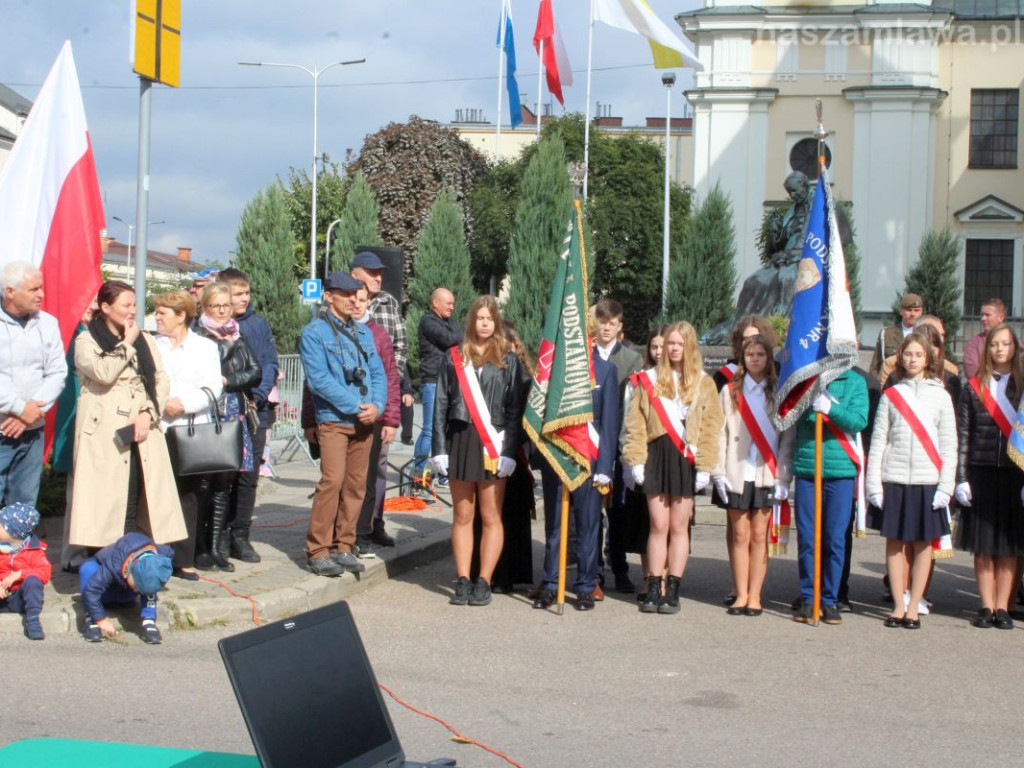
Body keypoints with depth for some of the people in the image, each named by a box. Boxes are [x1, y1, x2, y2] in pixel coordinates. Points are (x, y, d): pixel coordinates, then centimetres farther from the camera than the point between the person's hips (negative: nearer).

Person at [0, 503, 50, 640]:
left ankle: (32, 620, -27)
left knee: (32, 581, -33)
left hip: (22, 597, -2)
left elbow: (44, 573, -17)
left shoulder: (34, 550, -5)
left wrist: (18, 574, -25)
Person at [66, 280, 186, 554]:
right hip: (105, 433, -4)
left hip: (142, 431, 4)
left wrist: (148, 413, -5)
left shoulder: (145, 341, 20)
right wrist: (127, 343, 0)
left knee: (133, 501, -1)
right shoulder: (86, 341, 5)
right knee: (105, 501, -9)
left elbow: (161, 380, 11)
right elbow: (104, 372, -14)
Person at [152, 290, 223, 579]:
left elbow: (213, 388, 1)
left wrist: (184, 403, -11)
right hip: (159, 428, 1)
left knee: (189, 495, 0)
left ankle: (184, 559, 6)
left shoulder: (205, 347, 11)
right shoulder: (152, 346, 15)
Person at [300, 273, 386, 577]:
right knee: (332, 481, -13)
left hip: (364, 422, 6)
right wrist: (355, 407, -14)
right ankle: (318, 550, -7)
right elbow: (319, 379, -12)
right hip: (333, 421, -6)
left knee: (356, 485, 7)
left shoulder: (364, 332, 16)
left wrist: (376, 405, -5)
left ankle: (343, 546, 15)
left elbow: (378, 373, 14)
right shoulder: (314, 333, -4)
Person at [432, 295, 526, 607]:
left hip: (493, 444, -2)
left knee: (490, 517, 1)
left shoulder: (507, 359, 3)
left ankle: (483, 582, 5)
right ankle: (462, 581, 10)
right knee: (462, 516, 6)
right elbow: (441, 405, 5)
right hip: (460, 441, 2)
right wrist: (439, 449, -1)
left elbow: (515, 408, 1)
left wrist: (509, 451, -8)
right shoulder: (454, 357, 7)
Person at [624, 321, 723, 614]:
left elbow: (710, 428, 1)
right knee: (658, 526, 1)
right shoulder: (650, 380, 6)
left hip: (686, 459, 0)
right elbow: (636, 423, 3)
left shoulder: (704, 383, 4)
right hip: (657, 455, 0)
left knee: (678, 526, 4)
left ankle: (672, 591, 8)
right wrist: (636, 459, -5)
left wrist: (705, 466, -6)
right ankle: (653, 589, 6)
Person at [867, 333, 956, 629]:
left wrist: (945, 486, -5)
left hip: (928, 481, 0)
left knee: (923, 544, 2)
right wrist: (873, 483, -3)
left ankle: (913, 607, 9)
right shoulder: (890, 395, 7)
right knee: (894, 543, 3)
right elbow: (878, 441, 5)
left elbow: (949, 445, 3)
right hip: (894, 480, 1)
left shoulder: (940, 396, 6)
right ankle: (898, 605, 10)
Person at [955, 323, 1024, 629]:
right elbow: (962, 437, 3)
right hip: (981, 475, 0)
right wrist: (961, 478, -3)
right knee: (983, 548, 3)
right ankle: (986, 606, 10)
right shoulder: (974, 388, 5)